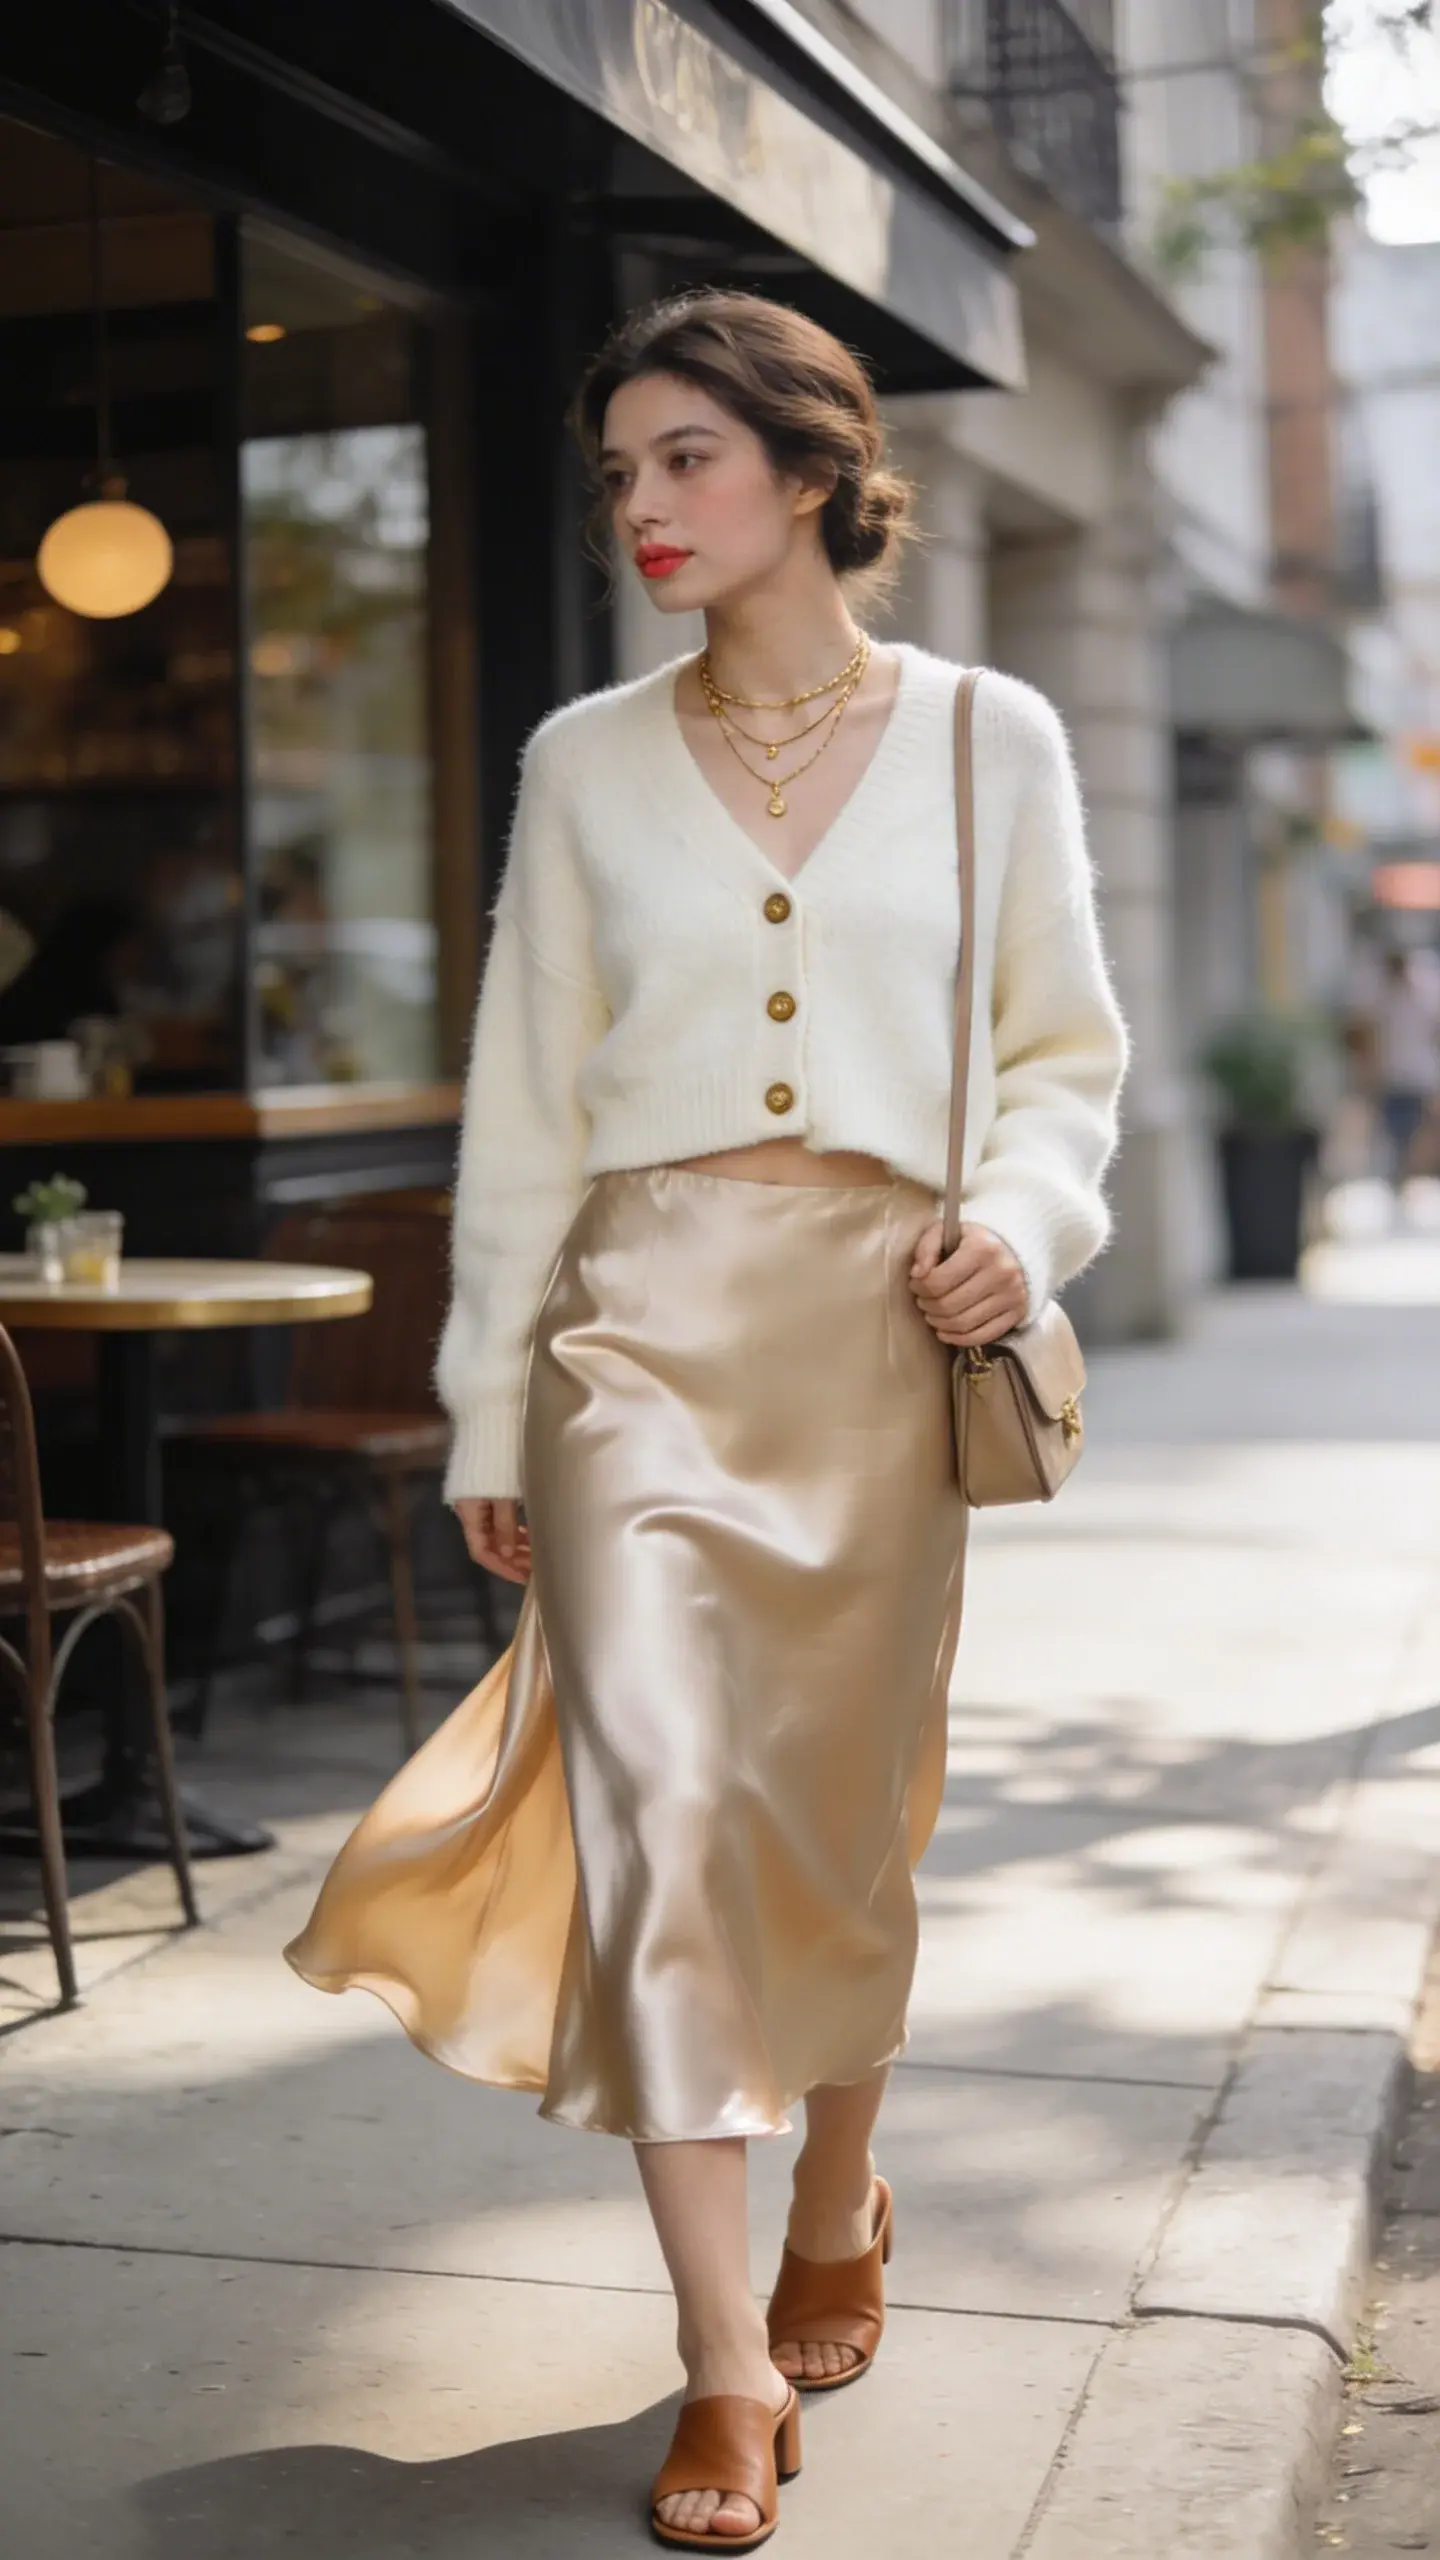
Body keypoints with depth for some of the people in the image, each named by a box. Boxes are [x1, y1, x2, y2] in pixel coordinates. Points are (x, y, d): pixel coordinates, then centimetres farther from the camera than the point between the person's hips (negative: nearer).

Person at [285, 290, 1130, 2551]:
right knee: (660, 1802, -10)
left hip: (879, 1325, 0)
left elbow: (1068, 1049, 11)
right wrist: (487, 1412, 5)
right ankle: (730, 2365, -2)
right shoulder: (589, 762, 8)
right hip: (648, 1320, 0)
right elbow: (525, 1103, 8)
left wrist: (1026, 1215, -10)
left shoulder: (990, 739, 5)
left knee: (845, 1804, 9)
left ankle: (838, 2198, 37)